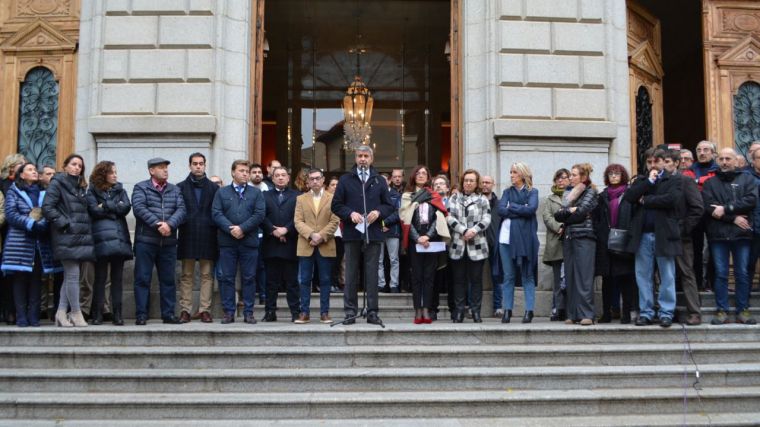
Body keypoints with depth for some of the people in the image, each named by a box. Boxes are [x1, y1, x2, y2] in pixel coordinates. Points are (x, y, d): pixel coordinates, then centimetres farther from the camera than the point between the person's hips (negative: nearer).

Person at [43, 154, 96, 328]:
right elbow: (47, 208, -11)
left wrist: (87, 227, 5)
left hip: (81, 236, 7)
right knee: (73, 274, -8)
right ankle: (76, 312, -1)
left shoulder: (81, 187, 20)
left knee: (69, 275, 7)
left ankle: (61, 312, 11)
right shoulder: (57, 183, -1)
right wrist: (65, 224, -14)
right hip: (67, 237, -7)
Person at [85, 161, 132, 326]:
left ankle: (117, 314, 5)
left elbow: (126, 207, 0)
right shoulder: (93, 191, 9)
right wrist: (115, 208, -1)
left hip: (119, 238, 3)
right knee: (100, 277, -2)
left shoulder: (120, 190, 17)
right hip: (102, 238, -2)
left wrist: (105, 206, -3)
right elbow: (94, 210, -8)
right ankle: (97, 314, 3)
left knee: (117, 277, 2)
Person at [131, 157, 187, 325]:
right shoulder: (141, 187, 3)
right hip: (145, 241, -3)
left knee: (168, 279, 7)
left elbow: (181, 210, 1)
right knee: (142, 279, -1)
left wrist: (169, 224, -18)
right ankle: (141, 315, 4)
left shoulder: (175, 190, 14)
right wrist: (157, 224, -20)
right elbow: (139, 208, -12)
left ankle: (168, 313, 14)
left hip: (169, 242, 4)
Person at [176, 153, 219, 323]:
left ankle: (205, 309, 5)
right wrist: (180, 227, -6)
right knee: (186, 276, 3)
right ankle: (185, 310, 6)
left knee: (207, 275, 1)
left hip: (207, 237, 0)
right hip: (187, 237, 0)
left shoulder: (213, 188, 9)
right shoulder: (181, 187, 9)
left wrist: (216, 232, -3)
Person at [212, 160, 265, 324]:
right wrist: (230, 229, -14)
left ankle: (248, 312, 8)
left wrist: (242, 228, -13)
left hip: (249, 242, 0)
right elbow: (216, 213, 0)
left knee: (249, 278, 2)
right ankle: (229, 312, 8)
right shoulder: (222, 192, 11)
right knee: (226, 278, 1)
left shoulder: (256, 193, 10)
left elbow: (259, 214, -2)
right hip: (227, 242, 0)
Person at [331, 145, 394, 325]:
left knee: (372, 274, 2)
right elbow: (336, 205, 5)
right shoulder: (345, 180, 8)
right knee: (351, 274, 2)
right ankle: (350, 311, 7)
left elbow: (389, 205, 11)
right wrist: (350, 213, -12)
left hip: (373, 234, 1)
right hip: (352, 234, -1)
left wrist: (378, 212, -8)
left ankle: (372, 312, 6)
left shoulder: (379, 181, 12)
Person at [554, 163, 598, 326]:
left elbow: (581, 212, -11)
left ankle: (586, 314, -9)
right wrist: (570, 211, -7)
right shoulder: (568, 192, 19)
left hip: (584, 237, -5)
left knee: (584, 277, -9)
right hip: (568, 238, 6)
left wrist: (563, 215, 0)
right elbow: (558, 214, 8)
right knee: (570, 276, 3)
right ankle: (572, 314, 6)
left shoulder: (590, 192, 3)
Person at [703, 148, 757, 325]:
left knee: (742, 274, 4)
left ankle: (743, 311, 11)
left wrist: (726, 208, -13)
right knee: (720, 274, 2)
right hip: (718, 235, 0)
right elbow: (708, 206, -5)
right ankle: (722, 311, 7)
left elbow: (751, 200, -7)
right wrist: (734, 218, -12)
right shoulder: (710, 183, 10)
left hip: (742, 234, 0)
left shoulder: (747, 179, 10)